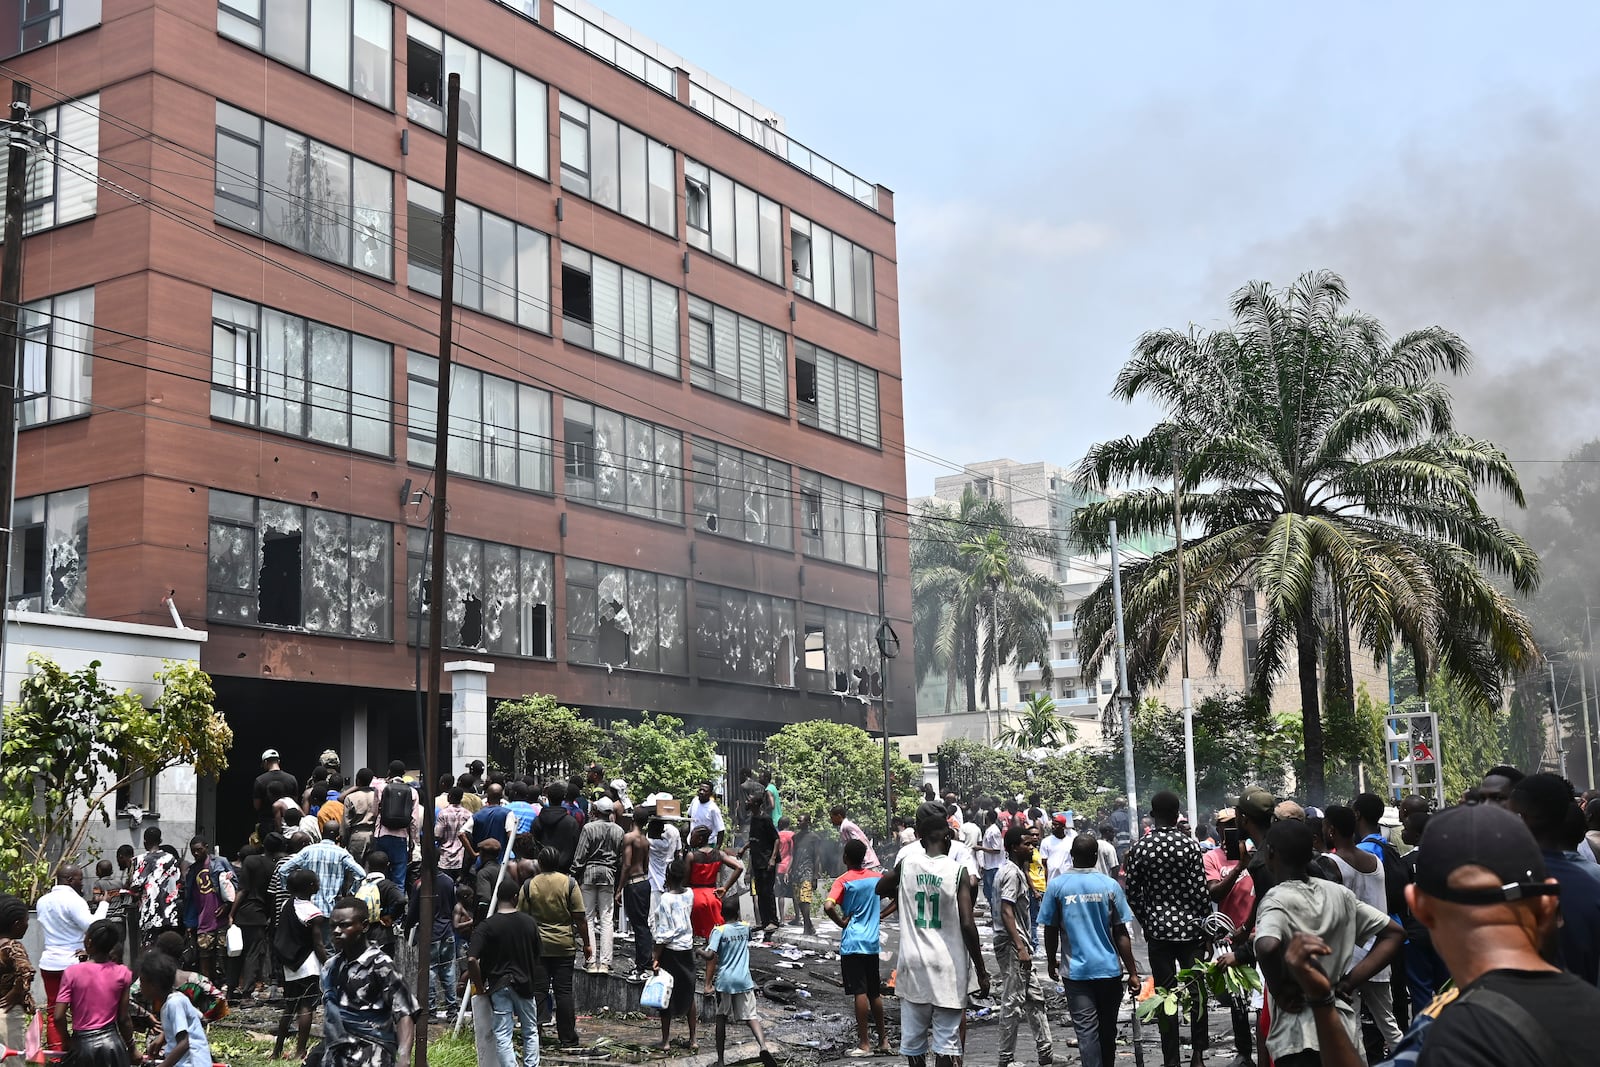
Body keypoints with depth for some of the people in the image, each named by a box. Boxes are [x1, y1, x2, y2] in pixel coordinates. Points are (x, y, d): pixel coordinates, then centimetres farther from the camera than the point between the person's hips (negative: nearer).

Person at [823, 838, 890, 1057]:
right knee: (875, 993, 14)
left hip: (852, 943, -5)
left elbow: (828, 906, -24)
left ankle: (864, 1043, -1)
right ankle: (883, 1040, 20)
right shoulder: (877, 877, 5)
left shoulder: (843, 881, -10)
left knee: (860, 993, -4)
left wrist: (841, 923, -7)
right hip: (873, 943, 5)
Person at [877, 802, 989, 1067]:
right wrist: (981, 972, -5)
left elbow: (880, 889, 19)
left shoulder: (906, 863, 0)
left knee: (914, 1040, 12)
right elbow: (967, 925, -11)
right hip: (948, 969, -3)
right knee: (946, 1042, 0)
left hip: (913, 966, 3)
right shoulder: (958, 872, -8)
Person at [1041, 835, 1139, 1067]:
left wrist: (1051, 962, 17)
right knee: (1107, 1028, 16)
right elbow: (1121, 934, -4)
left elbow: (1050, 930, 1)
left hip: (1075, 970, -1)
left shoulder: (1056, 885, -5)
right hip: (1109, 969, 1)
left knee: (1086, 1029, -2)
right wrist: (1133, 972, 1)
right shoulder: (1109, 885, -5)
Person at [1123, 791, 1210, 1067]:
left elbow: (1132, 893, 0)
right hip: (1190, 927, -1)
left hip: (1158, 930, 1)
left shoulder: (1140, 847, -3)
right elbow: (1201, 891, -7)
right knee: (1197, 992, 11)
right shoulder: (1189, 844, -8)